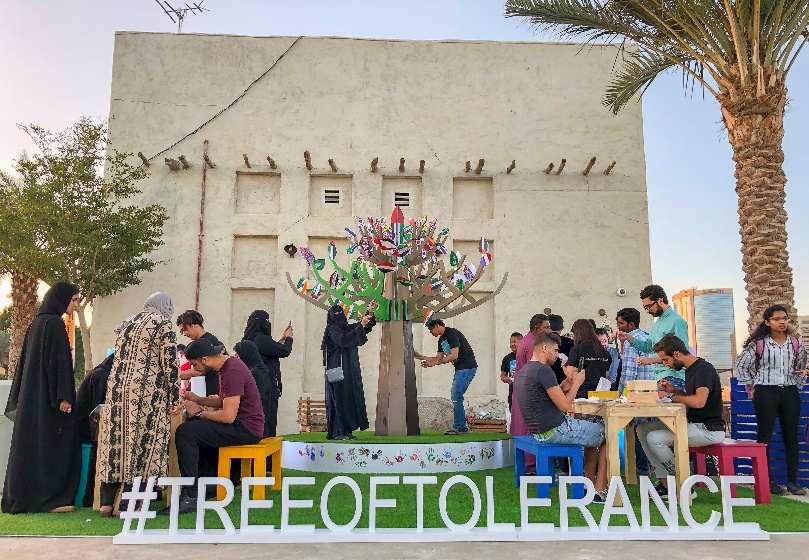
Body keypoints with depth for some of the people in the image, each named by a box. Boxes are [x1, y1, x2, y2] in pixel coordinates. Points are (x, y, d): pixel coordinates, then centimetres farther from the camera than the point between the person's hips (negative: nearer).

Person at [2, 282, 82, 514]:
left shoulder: (37, 323, 15)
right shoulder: (54, 323, -14)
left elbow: (26, 361, 18)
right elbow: (58, 360, -20)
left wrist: (20, 398, 21)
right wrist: (63, 397, -21)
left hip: (31, 397, 9)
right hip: (48, 397, -9)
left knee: (31, 446, 12)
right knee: (52, 445, -4)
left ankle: (21, 498, 19)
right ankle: (50, 499, 0)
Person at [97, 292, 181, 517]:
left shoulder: (127, 324, 18)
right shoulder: (163, 325, -3)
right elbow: (170, 365, -9)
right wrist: (175, 399, -6)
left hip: (117, 390, 7)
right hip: (145, 395, -7)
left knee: (115, 439, 11)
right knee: (142, 442, -1)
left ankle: (106, 502, 16)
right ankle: (127, 504, 1)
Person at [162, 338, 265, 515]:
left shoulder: (233, 371, -21)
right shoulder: (227, 365, 11)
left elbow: (228, 416, -24)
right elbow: (222, 401, 22)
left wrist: (199, 412, -9)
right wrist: (197, 399, 7)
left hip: (245, 428, -11)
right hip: (241, 424, 11)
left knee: (184, 432, -17)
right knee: (194, 427, 25)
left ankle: (191, 497, -14)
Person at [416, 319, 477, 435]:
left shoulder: (452, 333, -14)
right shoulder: (441, 339, 16)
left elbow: (454, 356, -22)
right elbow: (438, 358, 18)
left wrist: (434, 363, -23)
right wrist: (421, 357, 12)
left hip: (467, 367, -10)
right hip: (460, 368, 10)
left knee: (456, 396, -12)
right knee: (455, 396, 10)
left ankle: (458, 427, -7)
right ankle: (462, 427, 15)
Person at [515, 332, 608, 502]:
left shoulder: (523, 371, 10)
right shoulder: (543, 370, -20)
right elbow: (564, 405, -20)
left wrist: (566, 384, 9)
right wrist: (577, 383, -6)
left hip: (540, 430, 10)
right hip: (555, 431, -10)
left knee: (595, 432, 27)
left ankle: (589, 484, 27)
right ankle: (599, 490, 9)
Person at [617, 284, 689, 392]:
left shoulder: (677, 322, -11)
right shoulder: (657, 323, 20)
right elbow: (647, 346, 23)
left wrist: (652, 360, -21)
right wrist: (627, 337, 9)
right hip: (658, 377, 8)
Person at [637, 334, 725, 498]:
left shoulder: (703, 369, -16)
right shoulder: (691, 369, 14)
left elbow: (699, 401, -30)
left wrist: (671, 396, -17)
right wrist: (674, 390, 5)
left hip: (709, 429, -10)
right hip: (693, 423, 10)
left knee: (655, 438, -21)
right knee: (643, 429, 3)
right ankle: (665, 484, 2)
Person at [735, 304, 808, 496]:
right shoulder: (758, 343, -3)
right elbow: (741, 364, 3)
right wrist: (750, 386, 1)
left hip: (790, 393, 3)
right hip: (766, 393, -3)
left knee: (791, 436, 7)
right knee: (765, 437, 0)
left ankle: (793, 481, 16)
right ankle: (767, 481, 8)